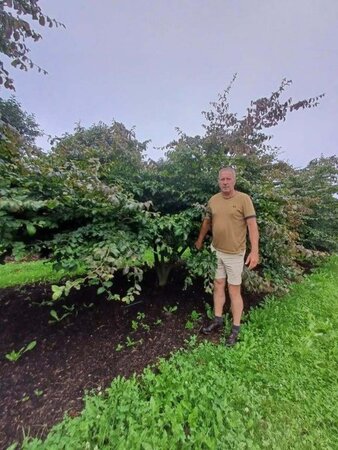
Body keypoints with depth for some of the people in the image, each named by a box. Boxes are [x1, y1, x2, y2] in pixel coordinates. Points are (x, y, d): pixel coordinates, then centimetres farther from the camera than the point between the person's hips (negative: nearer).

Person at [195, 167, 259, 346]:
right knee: (218, 285, 15)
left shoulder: (244, 199, -10)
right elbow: (207, 222, 15)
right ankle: (218, 320, 33)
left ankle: (236, 329, 25)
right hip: (216, 250, 5)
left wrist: (254, 251, -22)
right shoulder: (213, 200, 4)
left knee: (234, 290, 6)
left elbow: (252, 225, -14)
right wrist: (200, 240, 22)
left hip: (234, 253, -5)